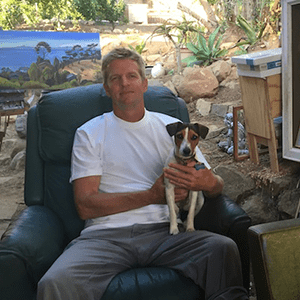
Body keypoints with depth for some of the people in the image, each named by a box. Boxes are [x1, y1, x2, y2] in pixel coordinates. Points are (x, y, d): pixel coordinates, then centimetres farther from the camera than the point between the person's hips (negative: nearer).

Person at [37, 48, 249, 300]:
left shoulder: (172, 127, 18)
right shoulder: (89, 134, 11)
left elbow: (217, 186, 16)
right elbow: (86, 206, 0)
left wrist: (208, 183, -12)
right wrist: (152, 196, -9)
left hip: (163, 231, 2)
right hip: (106, 234, -2)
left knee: (224, 248, -27)